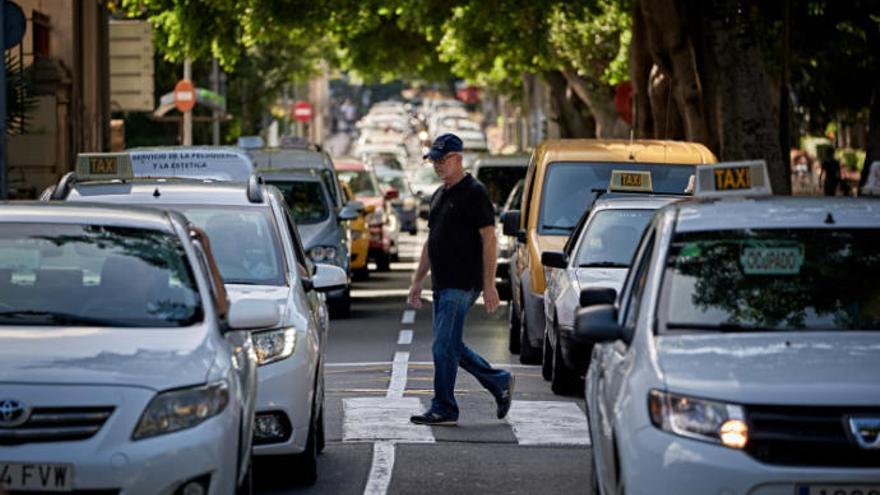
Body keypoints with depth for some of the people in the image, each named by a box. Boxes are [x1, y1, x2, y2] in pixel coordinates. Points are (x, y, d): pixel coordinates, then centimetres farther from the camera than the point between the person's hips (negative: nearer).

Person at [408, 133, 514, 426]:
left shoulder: (474, 193, -9)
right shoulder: (438, 196, 17)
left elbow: (488, 239, -13)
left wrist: (489, 286, -17)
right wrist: (417, 282, 19)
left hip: (462, 284, -9)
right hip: (441, 284, 9)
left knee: (444, 346, -9)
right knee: (451, 347, 11)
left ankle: (443, 410, -2)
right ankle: (499, 382, 23)